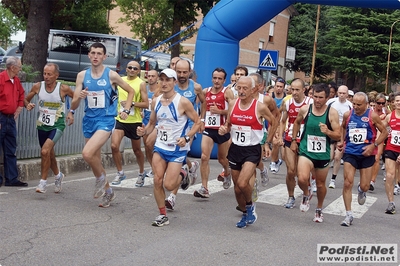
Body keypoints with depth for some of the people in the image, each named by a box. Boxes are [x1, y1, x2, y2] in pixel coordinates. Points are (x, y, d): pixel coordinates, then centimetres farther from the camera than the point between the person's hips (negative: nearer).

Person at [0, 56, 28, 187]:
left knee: (11, 151, 10)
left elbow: (21, 94, 29)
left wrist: (19, 107, 16)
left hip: (11, 119, 8)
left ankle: (11, 179, 15)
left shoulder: (16, 80, 10)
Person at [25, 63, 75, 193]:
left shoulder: (64, 88, -13)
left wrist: (71, 112, -6)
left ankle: (43, 182, -9)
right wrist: (28, 105, -14)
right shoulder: (38, 87, -6)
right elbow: (26, 99, 7)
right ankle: (58, 175, 45)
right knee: (50, 154, 18)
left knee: (45, 151, -23)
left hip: (57, 125, -4)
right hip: (42, 125, 4)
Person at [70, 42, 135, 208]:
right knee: (95, 159, 13)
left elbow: (131, 91, 11)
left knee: (87, 153, -26)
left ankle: (101, 177, 4)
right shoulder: (82, 75, 2)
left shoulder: (111, 75, -5)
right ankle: (108, 192, 34)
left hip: (106, 120, -5)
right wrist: (79, 97, -20)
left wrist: (126, 110, 1)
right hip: (89, 120, 5)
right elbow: (73, 106, 1)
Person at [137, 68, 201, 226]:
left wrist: (187, 138, -21)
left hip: (177, 149, -5)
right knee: (157, 181, -1)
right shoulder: (155, 102, 3)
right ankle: (162, 215, 14)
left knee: (169, 185, -9)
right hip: (160, 147, 5)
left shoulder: (183, 102, -14)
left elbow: (197, 122, -8)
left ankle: (183, 175, 26)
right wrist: (144, 131, -6)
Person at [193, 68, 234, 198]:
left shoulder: (227, 92, -8)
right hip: (208, 129, 3)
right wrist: (202, 120, 10)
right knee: (204, 157, -12)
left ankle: (227, 173, 50)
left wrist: (219, 111, -22)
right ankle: (204, 189, -10)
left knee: (222, 158, 15)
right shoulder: (205, 91, 6)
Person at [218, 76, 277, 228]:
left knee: (242, 183, -22)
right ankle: (245, 214, 33)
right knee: (237, 187, 11)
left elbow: (274, 123, 4)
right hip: (235, 148, 5)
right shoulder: (232, 104, 0)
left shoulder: (260, 107, -12)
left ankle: (250, 205, 9)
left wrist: (268, 142, 5)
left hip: (252, 150, -5)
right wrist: (224, 129, -7)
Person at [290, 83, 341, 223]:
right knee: (302, 179, -24)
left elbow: (338, 135, -9)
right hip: (306, 151, 0)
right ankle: (306, 193, 11)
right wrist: (293, 140, 14)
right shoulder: (304, 109, -5)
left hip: (323, 154, 0)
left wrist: (327, 131, -29)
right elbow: (297, 123, 16)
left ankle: (319, 209, 40)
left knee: (321, 184, 14)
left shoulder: (332, 113, -10)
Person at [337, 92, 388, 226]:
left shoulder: (372, 116, -8)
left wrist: (373, 145, -13)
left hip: (367, 154, -1)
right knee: (348, 183, -10)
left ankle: (361, 190, 45)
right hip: (350, 152, 1)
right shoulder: (347, 115, 0)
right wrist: (342, 141, 8)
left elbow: (384, 132, -1)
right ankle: (348, 215, -1)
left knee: (365, 187, 4)